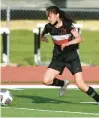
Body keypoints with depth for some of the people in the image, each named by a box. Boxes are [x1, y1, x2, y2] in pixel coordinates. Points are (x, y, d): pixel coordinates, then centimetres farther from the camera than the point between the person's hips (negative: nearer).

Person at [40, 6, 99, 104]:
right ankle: (63, 83, 17)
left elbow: (79, 38, -32)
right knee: (46, 81, -12)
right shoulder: (49, 27, -6)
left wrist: (67, 44, -43)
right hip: (58, 58, 4)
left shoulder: (68, 25, -18)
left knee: (80, 85, -13)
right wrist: (42, 36, 2)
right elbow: (43, 33, 20)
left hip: (72, 57, -4)